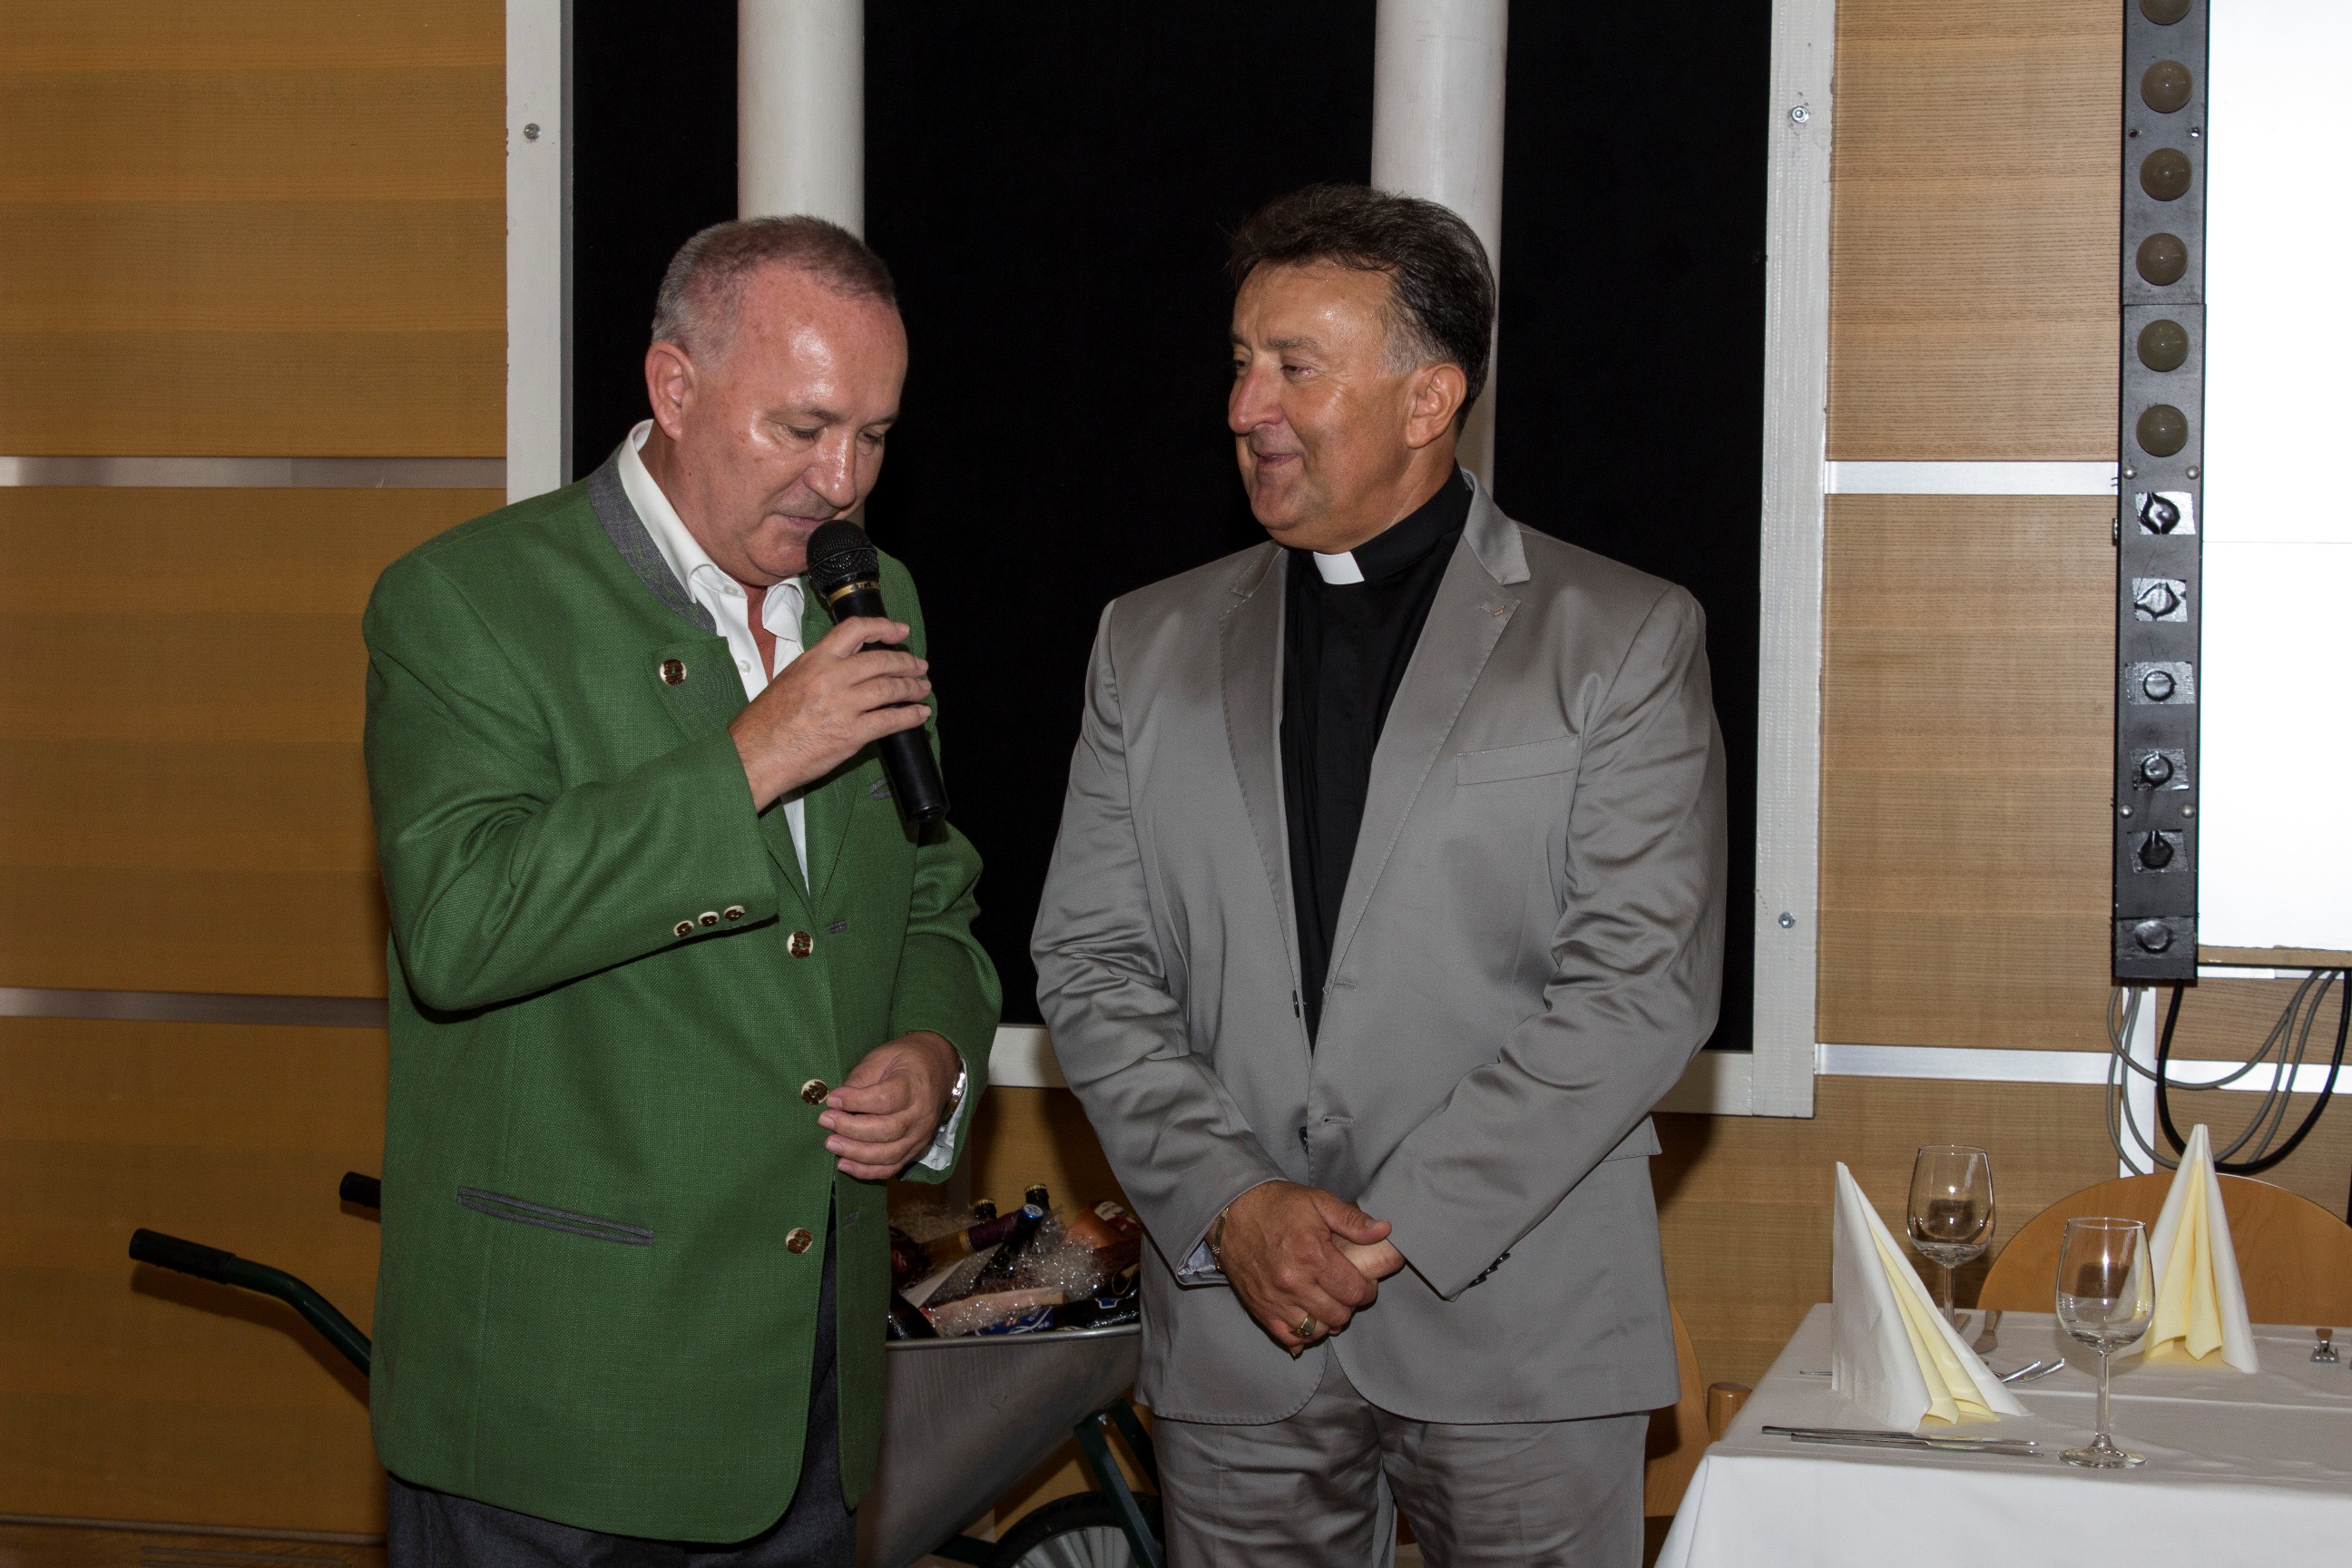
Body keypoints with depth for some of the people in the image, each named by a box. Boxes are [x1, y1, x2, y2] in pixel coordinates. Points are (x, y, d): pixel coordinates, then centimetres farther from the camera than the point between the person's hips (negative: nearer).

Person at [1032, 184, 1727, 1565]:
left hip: (1518, 1320, -2)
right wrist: (1230, 1204, -9)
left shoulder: (1628, 639, -1)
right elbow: (1092, 963, 6)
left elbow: (1646, 984, -8)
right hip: (1232, 1319, 3)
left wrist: (1401, 1225, -14)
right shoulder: (1153, 644, 10)